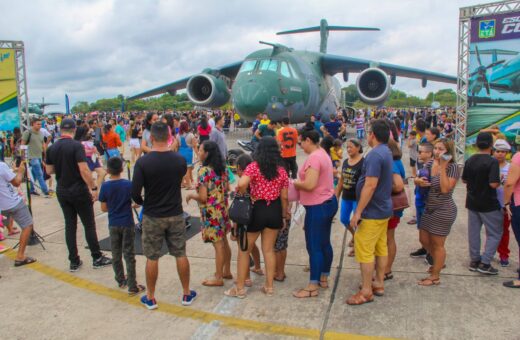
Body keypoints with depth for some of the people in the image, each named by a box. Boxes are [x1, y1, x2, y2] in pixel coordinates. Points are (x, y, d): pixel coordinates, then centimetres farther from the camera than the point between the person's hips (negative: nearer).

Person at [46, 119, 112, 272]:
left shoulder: (51, 148, 3)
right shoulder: (77, 146, -15)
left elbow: (49, 170, 10)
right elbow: (84, 170, -21)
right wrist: (92, 189, -15)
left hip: (62, 191, 6)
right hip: (79, 191, -6)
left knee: (70, 225, 11)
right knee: (89, 225, 4)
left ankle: (74, 261, 15)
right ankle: (97, 258, 11)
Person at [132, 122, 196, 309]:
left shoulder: (142, 162, -16)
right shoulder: (180, 160, -8)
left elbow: (135, 192, -15)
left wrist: (142, 202, 5)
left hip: (152, 216, -2)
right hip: (176, 215, 2)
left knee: (152, 258, 11)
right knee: (180, 255, 13)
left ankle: (150, 298, 24)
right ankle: (186, 294, 25)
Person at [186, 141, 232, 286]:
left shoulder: (204, 171, -19)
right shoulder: (222, 168, 5)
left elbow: (202, 197, -21)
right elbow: (227, 188, 13)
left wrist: (190, 195, -4)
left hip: (211, 212, -8)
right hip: (223, 209, 8)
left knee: (218, 244, 1)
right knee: (224, 242, 18)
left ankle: (218, 278, 13)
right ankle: (227, 271, 31)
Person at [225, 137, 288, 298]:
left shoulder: (254, 166, -11)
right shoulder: (281, 170, 0)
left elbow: (242, 184, -29)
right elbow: (284, 197, 3)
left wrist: (244, 197, -9)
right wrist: (284, 215, 15)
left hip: (257, 210, -4)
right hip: (274, 210, 4)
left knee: (244, 250, 11)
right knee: (269, 249, 17)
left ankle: (240, 288, 19)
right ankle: (269, 286, 24)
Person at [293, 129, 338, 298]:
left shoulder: (313, 157, -21)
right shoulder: (323, 154, 12)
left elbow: (310, 185, -28)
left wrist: (295, 183, -11)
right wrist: (301, 183, 8)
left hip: (318, 207, -11)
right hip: (328, 202, 11)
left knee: (314, 246, -3)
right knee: (324, 243, 17)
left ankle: (312, 286, 5)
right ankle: (324, 278, 29)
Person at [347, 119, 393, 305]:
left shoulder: (375, 155, -22)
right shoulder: (386, 152, 10)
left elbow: (370, 185, -27)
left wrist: (358, 212, -23)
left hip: (372, 212, -10)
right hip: (383, 209, 10)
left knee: (364, 251, -2)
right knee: (381, 248, 16)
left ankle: (366, 291, 5)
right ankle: (379, 283, 28)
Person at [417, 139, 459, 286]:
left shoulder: (452, 167, -16)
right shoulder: (429, 164, 1)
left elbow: (445, 189, -27)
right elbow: (418, 179, 11)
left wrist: (443, 167, -27)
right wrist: (418, 181, -13)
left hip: (444, 211, -7)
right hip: (429, 209, 7)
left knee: (437, 244, 4)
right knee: (424, 240, 17)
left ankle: (435, 277, 19)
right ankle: (439, 262, 44)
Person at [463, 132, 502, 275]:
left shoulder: (469, 161, 2)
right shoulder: (492, 161, -18)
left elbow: (464, 180, 10)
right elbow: (494, 183, -24)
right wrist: (499, 182, -5)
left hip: (472, 202, 6)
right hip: (488, 204, -6)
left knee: (473, 232, 13)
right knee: (495, 234, 6)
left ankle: (474, 260, 22)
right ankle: (485, 263, 2)